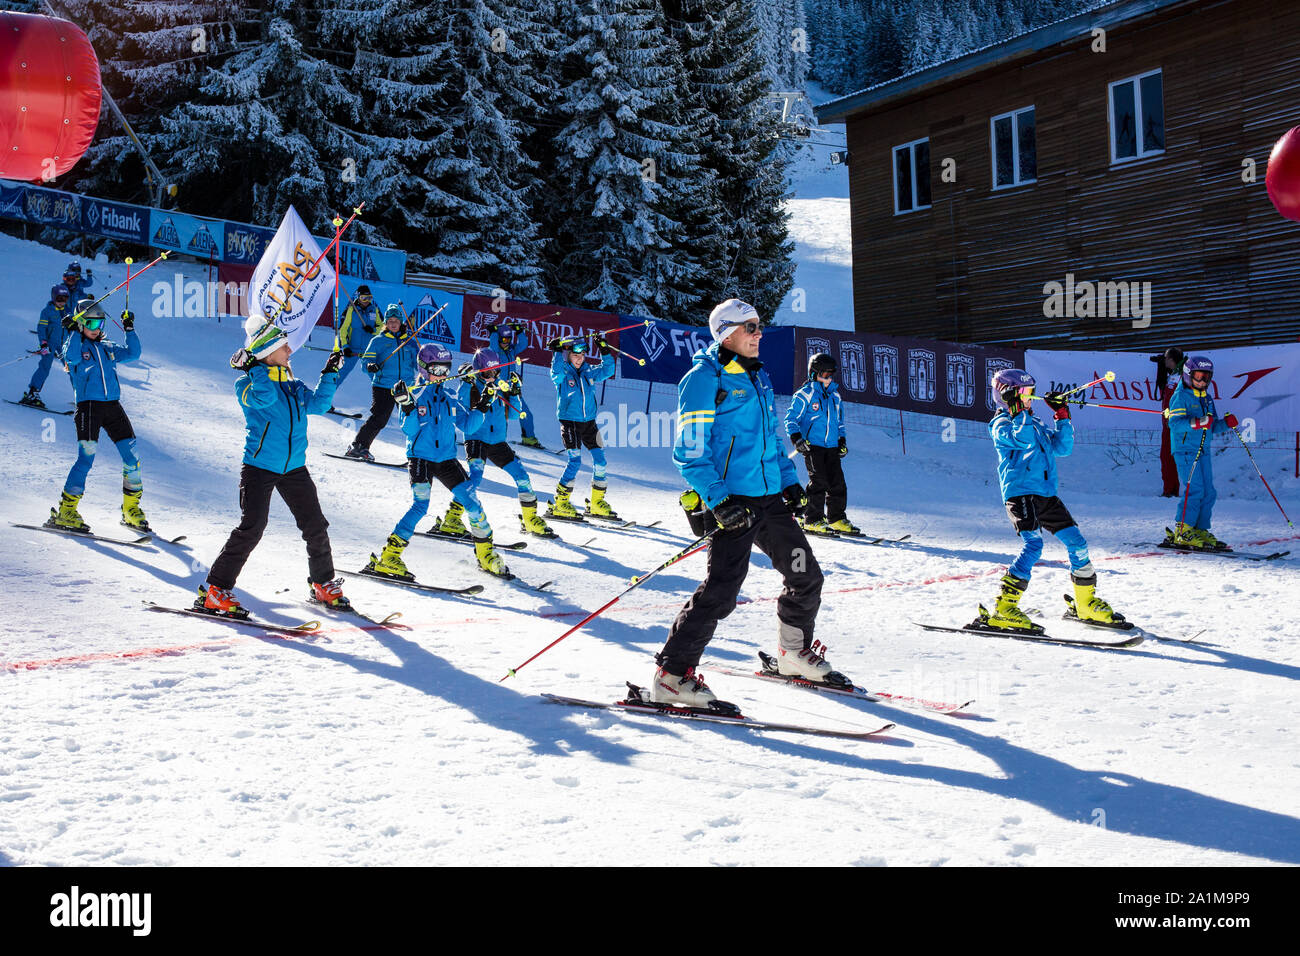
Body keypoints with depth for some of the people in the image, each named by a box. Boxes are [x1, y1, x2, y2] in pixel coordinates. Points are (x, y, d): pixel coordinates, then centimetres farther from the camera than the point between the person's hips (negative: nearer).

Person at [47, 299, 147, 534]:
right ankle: (65, 511, -6)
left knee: (132, 457, 0)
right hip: (89, 406, -5)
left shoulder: (107, 348, 19)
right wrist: (75, 331, -18)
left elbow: (133, 354, 14)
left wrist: (130, 329, 8)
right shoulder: (75, 345, 4)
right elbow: (72, 358, -18)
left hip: (113, 406, 5)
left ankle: (131, 509, 13)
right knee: (86, 457, -14)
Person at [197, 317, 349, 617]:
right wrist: (255, 367, -20)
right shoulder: (247, 384, -6)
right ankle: (213, 591, -5)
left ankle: (323, 585, 23)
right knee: (252, 528, -14)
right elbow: (264, 398, -26)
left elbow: (317, 404, 12)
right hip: (259, 466, -6)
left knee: (315, 526, 6)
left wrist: (330, 373, 9)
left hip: (293, 467, 6)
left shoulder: (291, 386, 13)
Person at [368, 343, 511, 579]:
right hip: (420, 458, -5)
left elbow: (467, 425, 9)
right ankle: (387, 558, -17)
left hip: (447, 459, 5)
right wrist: (407, 409, -26)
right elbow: (409, 431, -11)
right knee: (420, 506, -20)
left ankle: (485, 553, 14)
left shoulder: (451, 398, 10)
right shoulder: (415, 395, -4)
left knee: (472, 502, -2)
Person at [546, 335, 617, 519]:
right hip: (569, 421, -6)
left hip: (589, 421, 6)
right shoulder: (562, 373, -5)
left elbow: (607, 371, 12)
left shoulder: (588, 372, 10)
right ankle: (560, 504, -6)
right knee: (575, 461, -15)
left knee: (600, 460, 3)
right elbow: (556, 371, -26)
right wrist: (558, 351, -36)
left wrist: (605, 351, 0)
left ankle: (597, 503, 16)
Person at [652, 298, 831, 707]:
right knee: (722, 590, -16)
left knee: (806, 575, 13)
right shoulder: (703, 379, -9)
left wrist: (789, 480, 17)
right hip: (731, 501, -8)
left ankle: (794, 651, 35)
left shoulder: (758, 376, 16)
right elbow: (689, 451, -13)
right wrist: (718, 500, -22)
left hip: (770, 498, 8)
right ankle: (672, 674, -7)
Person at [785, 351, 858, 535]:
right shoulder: (805, 395, -3)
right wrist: (796, 438, -13)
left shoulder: (835, 395, 18)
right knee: (818, 482, -12)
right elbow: (791, 418, -2)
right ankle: (812, 520, -4)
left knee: (838, 483, 3)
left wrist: (842, 440, 19)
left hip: (832, 447, 6)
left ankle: (836, 518, 13)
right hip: (812, 446, -6)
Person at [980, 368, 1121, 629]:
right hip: (1020, 491, -8)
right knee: (1032, 545, -24)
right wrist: (1018, 410, -16)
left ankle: (1086, 603, 22)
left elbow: (1062, 447, 20)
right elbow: (1022, 439, -21)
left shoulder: (1035, 423, 24)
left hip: (1046, 493, 8)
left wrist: (1063, 417, 14)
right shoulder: (1001, 424, 0)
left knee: (1077, 543, 6)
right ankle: (1003, 609, -24)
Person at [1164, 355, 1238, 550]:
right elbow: (1175, 423, -20)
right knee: (1195, 491, -15)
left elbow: (1212, 427, 21)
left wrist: (1226, 423, 2)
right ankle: (1182, 532, -10)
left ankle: (1200, 530, 14)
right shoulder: (1181, 396, -7)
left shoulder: (1207, 398, 18)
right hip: (1185, 451, -8)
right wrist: (1196, 423, -34)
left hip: (1202, 452, 8)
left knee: (1209, 493, 6)